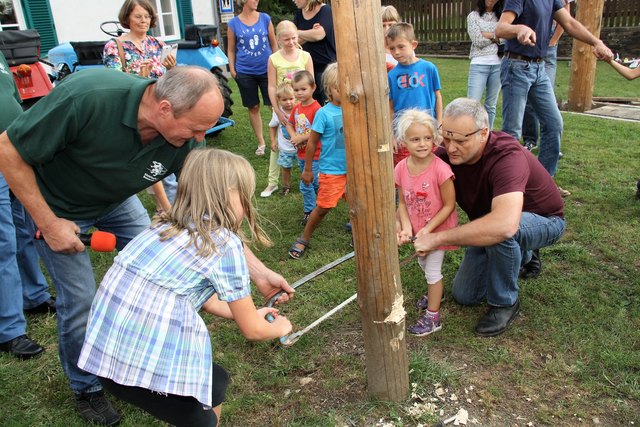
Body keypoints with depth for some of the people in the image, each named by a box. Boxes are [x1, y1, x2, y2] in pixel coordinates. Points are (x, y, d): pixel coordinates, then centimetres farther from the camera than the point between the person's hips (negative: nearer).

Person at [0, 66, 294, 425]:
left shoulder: (185, 141, -26)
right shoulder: (87, 97, -40)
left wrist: (258, 270, -20)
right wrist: (48, 224, -24)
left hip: (116, 201, 4)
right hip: (57, 206, -4)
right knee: (80, 300, -3)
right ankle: (86, 389, 26)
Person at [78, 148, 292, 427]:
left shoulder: (168, 226, 12)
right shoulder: (225, 243, -9)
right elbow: (251, 330, 1)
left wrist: (248, 313, 35)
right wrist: (280, 328, 22)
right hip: (146, 361, -8)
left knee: (215, 380, 25)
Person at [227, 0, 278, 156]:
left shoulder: (265, 18, 1)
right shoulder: (233, 23, 0)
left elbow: (274, 44, 6)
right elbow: (231, 50, 6)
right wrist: (232, 69, -2)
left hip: (266, 70, 0)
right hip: (245, 73, 0)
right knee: (253, 108, 8)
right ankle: (261, 142, 20)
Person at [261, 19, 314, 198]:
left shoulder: (305, 56, 0)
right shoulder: (274, 59, -3)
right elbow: (272, 87, -5)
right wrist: (278, 111, -13)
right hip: (282, 108, 0)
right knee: (276, 144, 5)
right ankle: (272, 182, 15)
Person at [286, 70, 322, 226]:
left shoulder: (316, 108, -20)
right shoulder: (296, 108, 4)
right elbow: (289, 124, 14)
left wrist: (301, 137, -20)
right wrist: (293, 136, -5)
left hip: (314, 154, -7)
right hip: (301, 153, 8)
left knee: (306, 184, -3)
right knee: (314, 182, 21)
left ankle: (309, 211, 15)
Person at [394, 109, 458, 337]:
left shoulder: (440, 169, -28)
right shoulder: (401, 168, -13)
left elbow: (449, 205, -21)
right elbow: (402, 202, -5)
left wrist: (427, 230, -23)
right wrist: (407, 227, -18)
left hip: (438, 227, -6)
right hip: (417, 227, 6)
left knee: (432, 269, 3)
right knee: (423, 262, 25)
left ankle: (432, 317, 19)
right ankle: (435, 291, 54)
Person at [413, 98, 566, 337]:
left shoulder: (507, 156, -39)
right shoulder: (447, 154, -20)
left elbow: (504, 224, -56)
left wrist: (438, 238, -50)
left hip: (542, 220, -6)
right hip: (488, 222, 6)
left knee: (499, 233, -41)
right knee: (464, 295, 9)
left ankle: (505, 302, -12)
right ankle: (524, 255, 30)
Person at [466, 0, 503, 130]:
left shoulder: (501, 16, 14)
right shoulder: (473, 16, 7)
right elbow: (478, 41, -6)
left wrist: (489, 35, -4)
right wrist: (497, 37, 2)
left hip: (498, 65, 3)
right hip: (479, 65, -3)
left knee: (491, 105, 6)